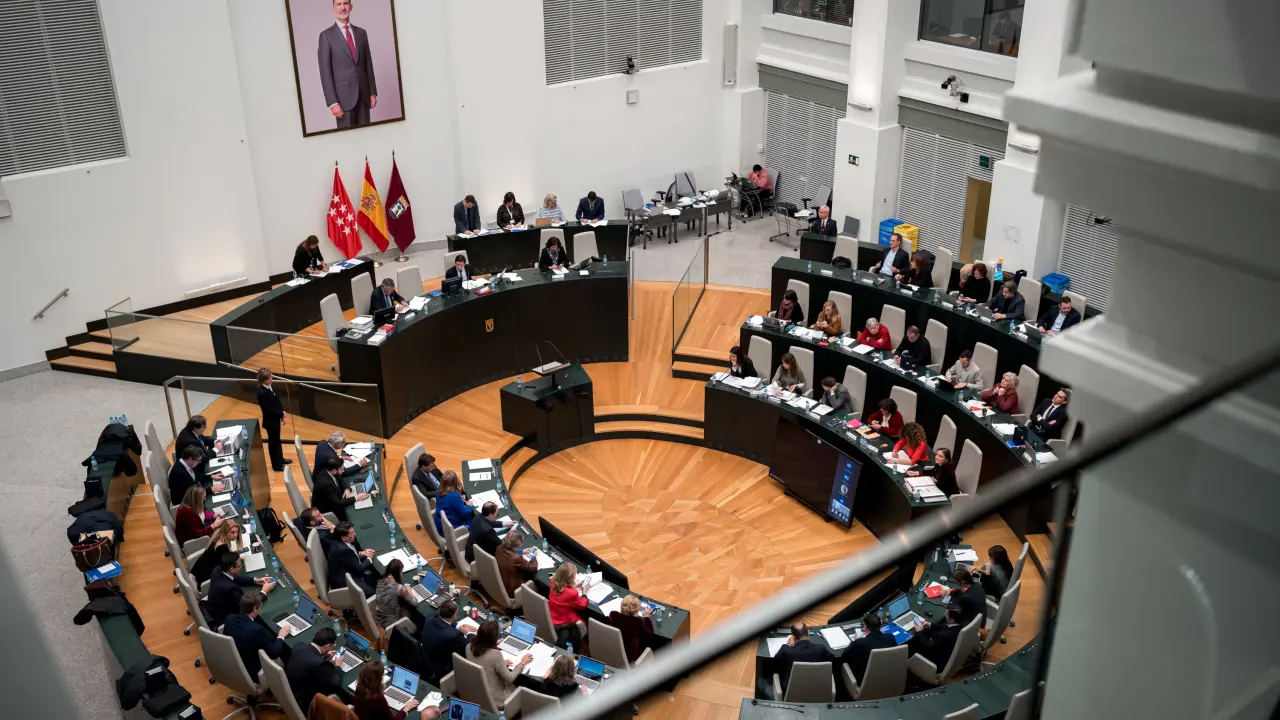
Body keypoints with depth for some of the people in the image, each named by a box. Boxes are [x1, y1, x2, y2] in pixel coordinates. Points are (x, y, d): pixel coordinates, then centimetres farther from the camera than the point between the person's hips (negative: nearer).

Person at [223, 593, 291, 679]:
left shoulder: (229, 618, -14)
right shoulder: (256, 629, -33)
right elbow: (274, 653, -21)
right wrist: (281, 636, -4)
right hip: (251, 673, -7)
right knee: (286, 647, 9)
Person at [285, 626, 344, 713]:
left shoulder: (298, 647, -12)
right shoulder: (319, 663, -34)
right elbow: (336, 684, -20)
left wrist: (324, 657, 10)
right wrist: (337, 666, -3)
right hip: (303, 703, -7)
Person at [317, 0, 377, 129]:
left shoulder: (361, 33, 11)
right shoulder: (326, 35, -3)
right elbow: (325, 71, -7)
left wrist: (373, 92, 9)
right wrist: (332, 102, -14)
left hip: (363, 94, 4)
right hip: (344, 95, -4)